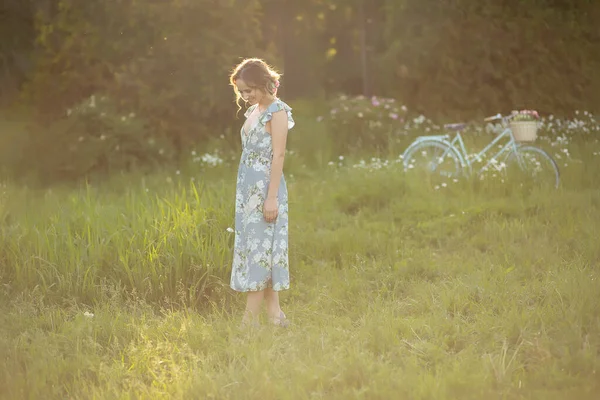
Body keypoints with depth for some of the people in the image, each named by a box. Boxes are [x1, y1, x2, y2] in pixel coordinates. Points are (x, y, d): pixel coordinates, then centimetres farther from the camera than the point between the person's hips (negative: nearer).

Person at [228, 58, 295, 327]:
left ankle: (250, 319, -7)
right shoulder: (253, 111, 15)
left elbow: (278, 155, -15)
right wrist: (245, 191, 13)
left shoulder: (277, 111, -9)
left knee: (259, 247, -7)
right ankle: (274, 312, 9)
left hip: (265, 185, -9)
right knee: (253, 246, 6)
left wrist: (272, 197, -19)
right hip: (247, 186, 9)